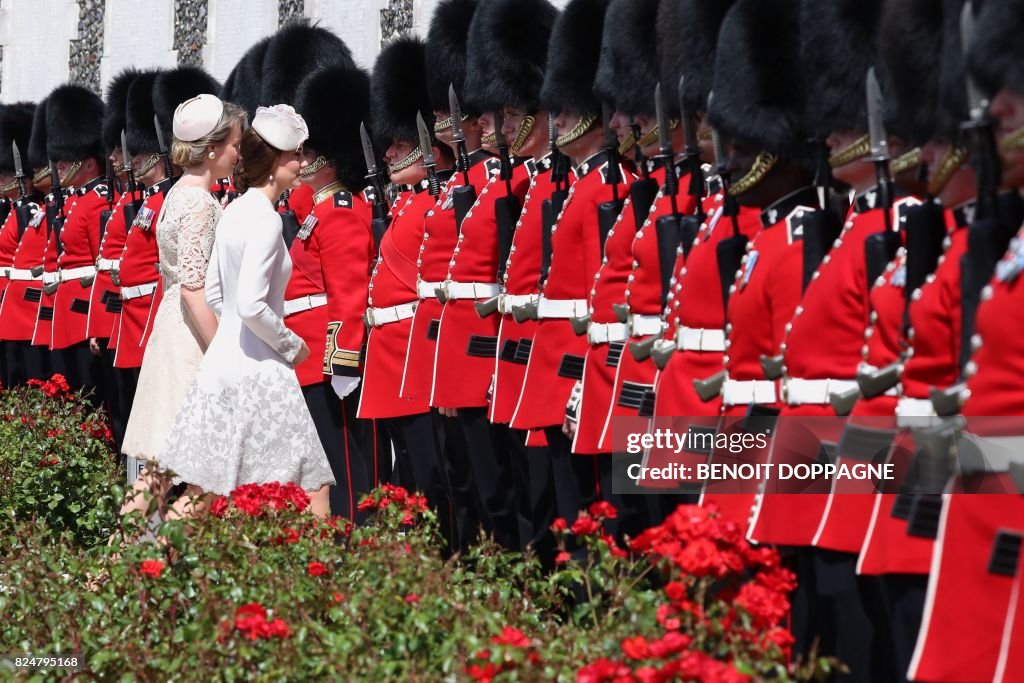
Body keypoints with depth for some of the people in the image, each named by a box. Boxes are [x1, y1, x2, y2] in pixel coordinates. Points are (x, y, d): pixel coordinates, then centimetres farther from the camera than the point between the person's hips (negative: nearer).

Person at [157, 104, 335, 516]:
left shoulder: (236, 211, 11)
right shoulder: (265, 219, -16)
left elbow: (213, 293, 18)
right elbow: (252, 306, -23)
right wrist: (292, 346, -10)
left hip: (222, 362, 9)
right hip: (258, 371, -9)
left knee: (200, 492, 11)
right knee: (309, 485, -2)